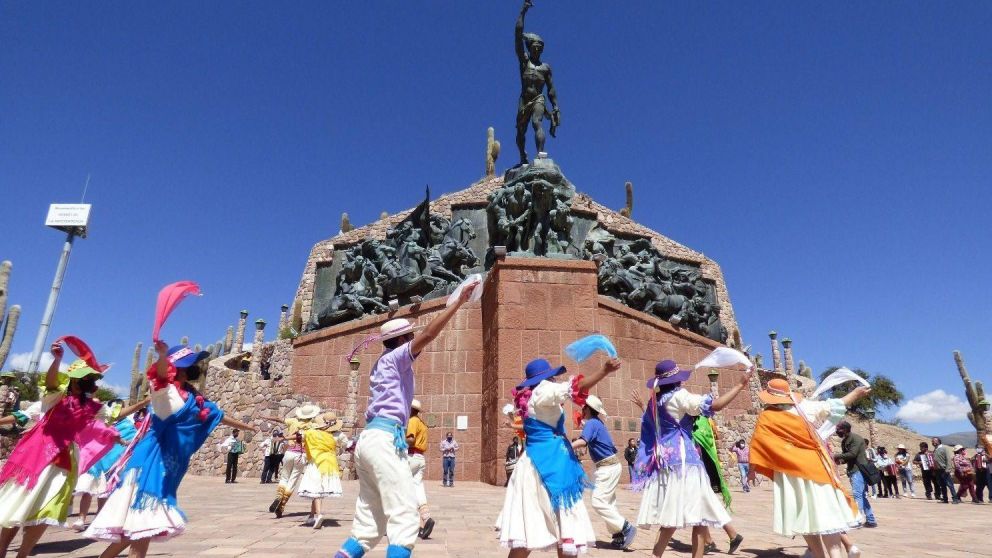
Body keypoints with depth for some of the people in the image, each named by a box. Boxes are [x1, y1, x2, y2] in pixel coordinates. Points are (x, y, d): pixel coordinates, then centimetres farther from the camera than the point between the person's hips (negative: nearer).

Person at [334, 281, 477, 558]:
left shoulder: (383, 364, 22)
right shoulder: (395, 358, -1)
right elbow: (429, 334, -13)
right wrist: (459, 301, -15)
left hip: (370, 438, 10)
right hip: (385, 439, -10)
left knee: (369, 525, 11)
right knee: (405, 516, -12)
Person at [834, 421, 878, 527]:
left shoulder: (855, 439, -12)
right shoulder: (844, 441, 15)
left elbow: (852, 454, -22)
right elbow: (847, 456, 17)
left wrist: (837, 456, -18)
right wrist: (840, 460, -4)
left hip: (859, 470, -10)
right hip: (853, 470, 10)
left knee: (857, 494, -12)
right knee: (862, 496, 13)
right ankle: (871, 520, 19)